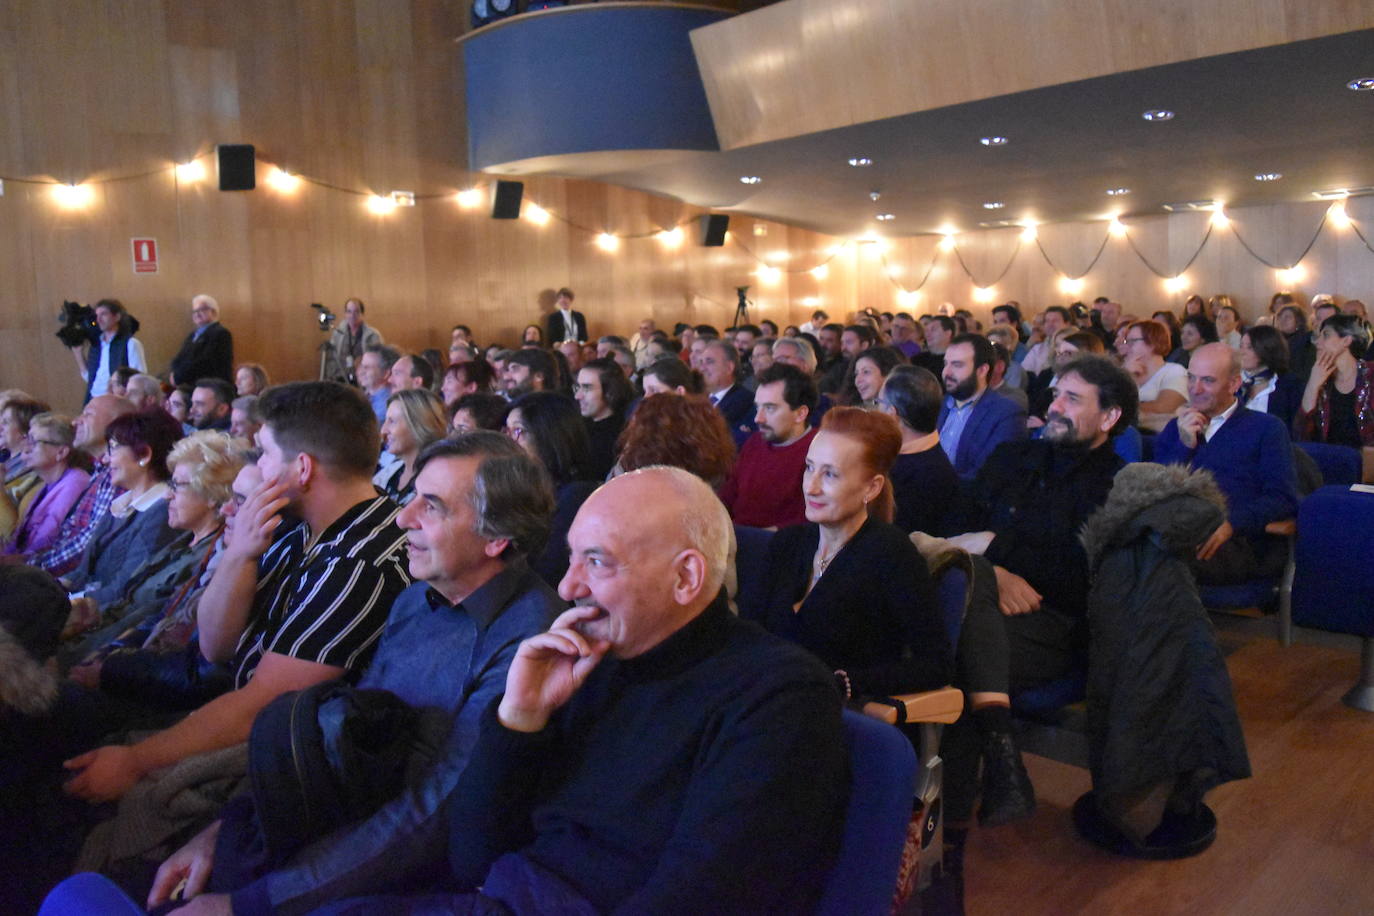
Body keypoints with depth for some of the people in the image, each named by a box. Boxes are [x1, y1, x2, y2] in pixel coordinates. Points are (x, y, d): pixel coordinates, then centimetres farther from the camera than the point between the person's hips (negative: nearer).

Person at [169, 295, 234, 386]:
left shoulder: (220, 333, -7)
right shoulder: (194, 334, 21)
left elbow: (205, 362, -15)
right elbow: (179, 359, 15)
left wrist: (178, 376, -12)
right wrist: (172, 374, -6)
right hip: (190, 386, 8)